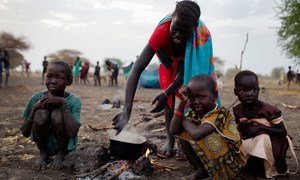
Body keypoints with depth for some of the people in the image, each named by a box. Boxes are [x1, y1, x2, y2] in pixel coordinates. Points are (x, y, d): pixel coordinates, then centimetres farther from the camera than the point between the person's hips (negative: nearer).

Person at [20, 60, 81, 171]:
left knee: (57, 114, -28)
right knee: (41, 113, -25)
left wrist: (64, 104, -33)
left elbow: (73, 133, -31)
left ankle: (62, 154, -2)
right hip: (44, 143, 2)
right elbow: (25, 133, -10)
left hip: (65, 144, -1)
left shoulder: (74, 101, -17)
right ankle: (43, 153, 0)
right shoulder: (37, 98, -12)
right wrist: (35, 108, -24)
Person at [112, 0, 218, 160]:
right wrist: (127, 110, -59)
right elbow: (137, 68, -50)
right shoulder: (162, 31, -44)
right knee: (169, 99, -10)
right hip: (169, 64, 0)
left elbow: (187, 69, -31)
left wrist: (166, 93, -44)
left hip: (189, 66, 0)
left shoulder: (201, 34, -41)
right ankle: (170, 139, -1)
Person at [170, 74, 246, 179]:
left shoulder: (220, 114, -25)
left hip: (228, 161, -7)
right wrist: (182, 102, -20)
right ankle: (202, 169, 1)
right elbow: (174, 131, -17)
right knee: (183, 135, -8)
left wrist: (184, 119, -18)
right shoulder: (193, 113, -3)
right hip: (207, 157, 7)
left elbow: (196, 133, -39)